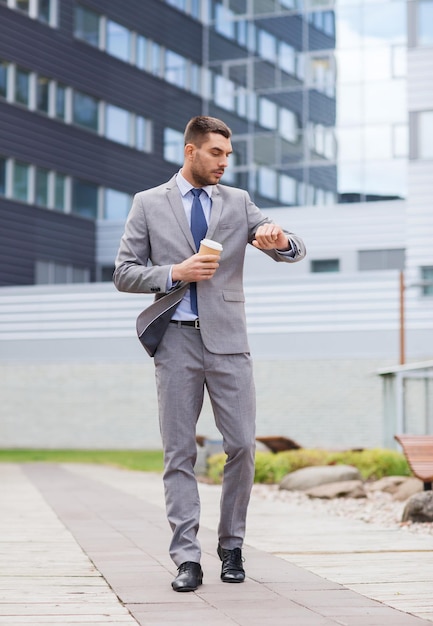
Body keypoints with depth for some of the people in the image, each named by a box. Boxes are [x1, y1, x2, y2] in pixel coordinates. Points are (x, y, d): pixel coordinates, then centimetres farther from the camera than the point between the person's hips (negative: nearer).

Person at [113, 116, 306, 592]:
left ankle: (231, 547, 14)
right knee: (179, 453, -1)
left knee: (242, 447, -3)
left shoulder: (238, 202, 12)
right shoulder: (149, 204, 8)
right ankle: (186, 559, 1)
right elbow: (124, 274, 5)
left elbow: (296, 251, 7)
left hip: (227, 341, 1)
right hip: (177, 341, -1)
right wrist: (174, 273, -11)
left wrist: (281, 240, -18)